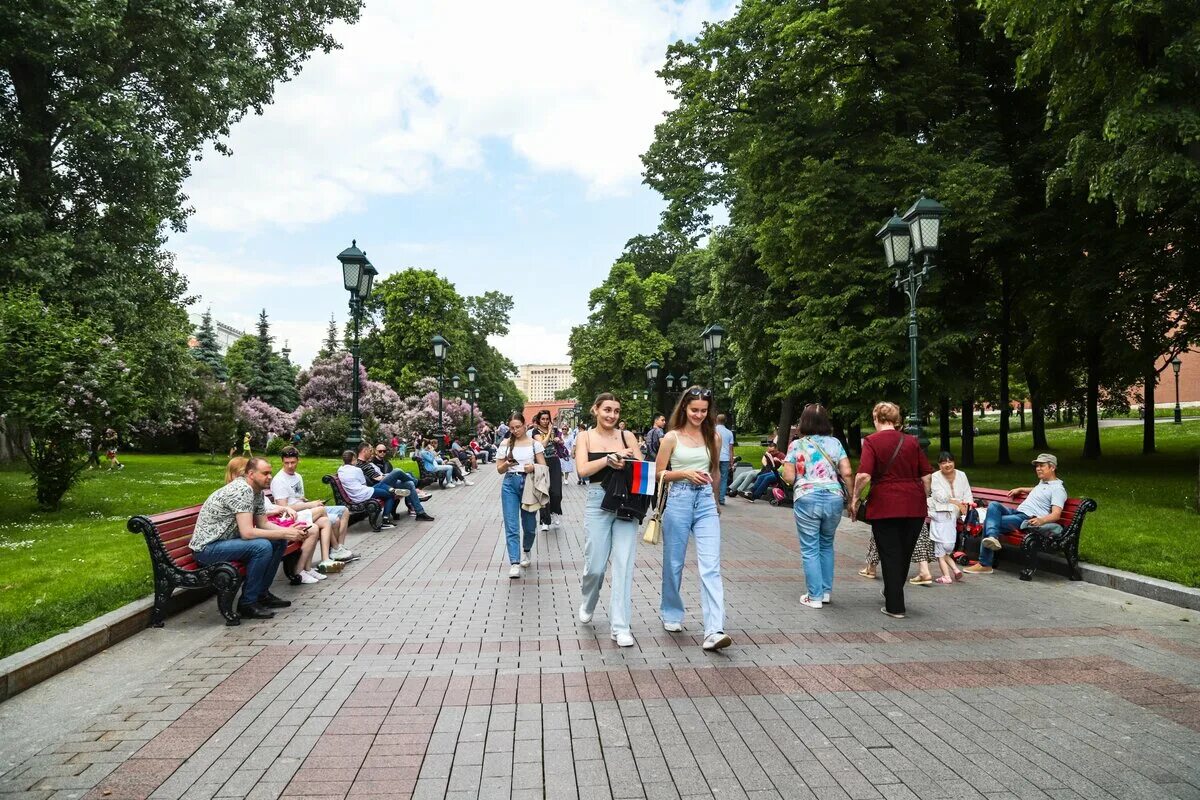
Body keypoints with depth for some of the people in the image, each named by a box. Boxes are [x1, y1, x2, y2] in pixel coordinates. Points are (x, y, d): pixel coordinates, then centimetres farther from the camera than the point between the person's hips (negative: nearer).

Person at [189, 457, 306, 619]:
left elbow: (264, 524, 11)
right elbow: (247, 532, -30)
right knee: (262, 546, -28)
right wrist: (284, 534, -24)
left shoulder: (257, 491, 6)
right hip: (207, 548, -10)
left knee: (279, 542, 4)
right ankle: (247, 604, -15)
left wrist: (288, 530, -7)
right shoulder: (242, 490, -24)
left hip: (227, 540, 10)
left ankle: (262, 593, 13)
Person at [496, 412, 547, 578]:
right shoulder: (506, 444, 5)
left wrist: (533, 467, -19)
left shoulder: (534, 443, 2)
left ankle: (526, 551, 40)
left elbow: (543, 466, 2)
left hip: (529, 483, 0)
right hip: (510, 484, 0)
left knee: (529, 524, 11)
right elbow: (499, 469, 8)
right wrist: (507, 464, -13)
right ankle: (514, 563, -9)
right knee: (511, 526, -8)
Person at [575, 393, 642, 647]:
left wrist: (631, 460, -19)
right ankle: (587, 604, 36)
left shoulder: (626, 436, 6)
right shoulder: (585, 437, 3)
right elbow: (582, 469, -10)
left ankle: (620, 627, 5)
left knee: (623, 565, -3)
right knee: (595, 566, 4)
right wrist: (610, 458, -19)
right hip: (598, 502, -1)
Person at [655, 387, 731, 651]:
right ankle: (672, 614, 32)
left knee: (710, 566, -10)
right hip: (679, 500, -1)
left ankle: (714, 631, -15)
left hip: (706, 502, 2)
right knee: (674, 563, 11)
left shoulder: (713, 437, 8)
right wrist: (685, 473, -13)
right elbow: (658, 474, 2)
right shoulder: (672, 437, -1)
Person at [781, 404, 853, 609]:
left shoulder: (796, 445, 0)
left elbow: (788, 477, -4)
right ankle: (827, 591, 24)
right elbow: (846, 472, 0)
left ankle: (815, 596, 7)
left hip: (806, 499, -3)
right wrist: (850, 497, 11)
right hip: (834, 498, 3)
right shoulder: (835, 443, 7)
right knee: (826, 545, 20)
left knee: (810, 549, 5)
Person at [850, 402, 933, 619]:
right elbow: (926, 476, 7)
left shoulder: (872, 441, -6)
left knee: (890, 555, 5)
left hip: (884, 505, -4)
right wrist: (924, 500, 18)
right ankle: (893, 593, 38)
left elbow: (864, 475, -17)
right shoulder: (912, 442, 7)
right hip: (914, 506, 5)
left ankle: (895, 606, 6)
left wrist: (854, 498, -5)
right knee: (905, 553, 19)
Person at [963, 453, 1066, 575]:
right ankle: (992, 537, -38)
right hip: (1016, 512, 9)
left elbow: (1056, 514, -18)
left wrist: (1041, 520, -37)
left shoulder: (1058, 488, -5)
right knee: (993, 505, -20)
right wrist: (1020, 489, 39)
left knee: (989, 520, -22)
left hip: (1028, 519, -9)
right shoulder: (1042, 482, 26)